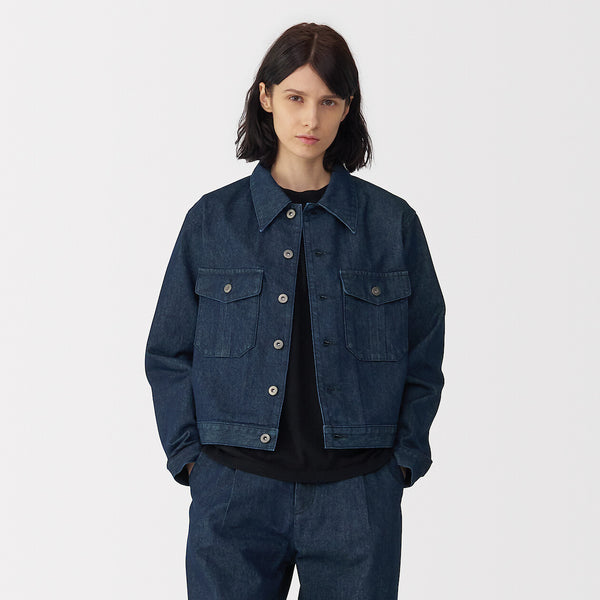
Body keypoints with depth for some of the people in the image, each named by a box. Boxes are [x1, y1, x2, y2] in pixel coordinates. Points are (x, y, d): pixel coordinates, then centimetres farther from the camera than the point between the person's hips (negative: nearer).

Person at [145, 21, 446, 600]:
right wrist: (190, 456, -2)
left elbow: (424, 357, 8)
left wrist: (400, 461, 0)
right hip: (234, 491, 0)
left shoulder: (393, 222, 3)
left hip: (357, 495, 0)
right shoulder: (212, 220, 3)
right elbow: (169, 354, 7)